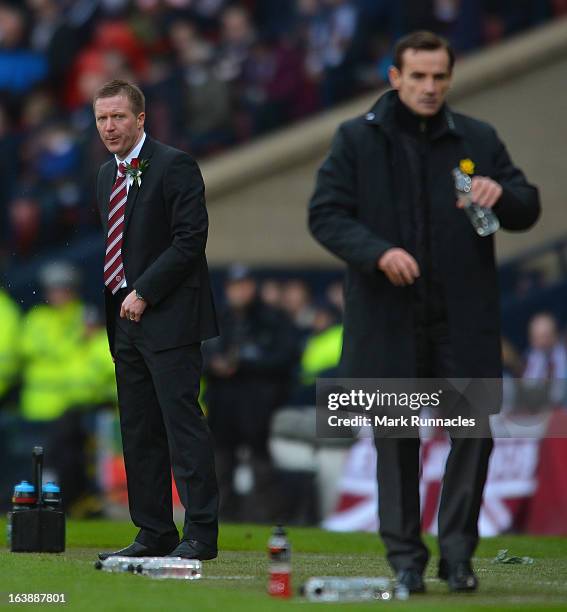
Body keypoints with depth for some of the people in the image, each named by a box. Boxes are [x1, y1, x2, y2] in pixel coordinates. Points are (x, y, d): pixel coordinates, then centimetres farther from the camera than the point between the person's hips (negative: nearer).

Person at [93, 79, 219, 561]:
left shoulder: (175, 166, -8)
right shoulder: (108, 175, 18)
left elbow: (190, 240, -14)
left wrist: (144, 294, -15)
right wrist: (116, 299, 11)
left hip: (169, 318, -8)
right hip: (125, 321, 8)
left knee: (182, 422, -9)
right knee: (139, 431, 7)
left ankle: (200, 533, -8)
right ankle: (154, 532, 12)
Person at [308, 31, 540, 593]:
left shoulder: (478, 140, 8)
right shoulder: (357, 140, 3)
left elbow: (528, 209, 11)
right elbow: (325, 214, -2)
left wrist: (501, 193, -13)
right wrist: (377, 252, -18)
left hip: (464, 320, 2)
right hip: (389, 320, -1)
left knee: (474, 430, -2)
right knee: (396, 437, 3)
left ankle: (458, 552, 9)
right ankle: (405, 556, 13)